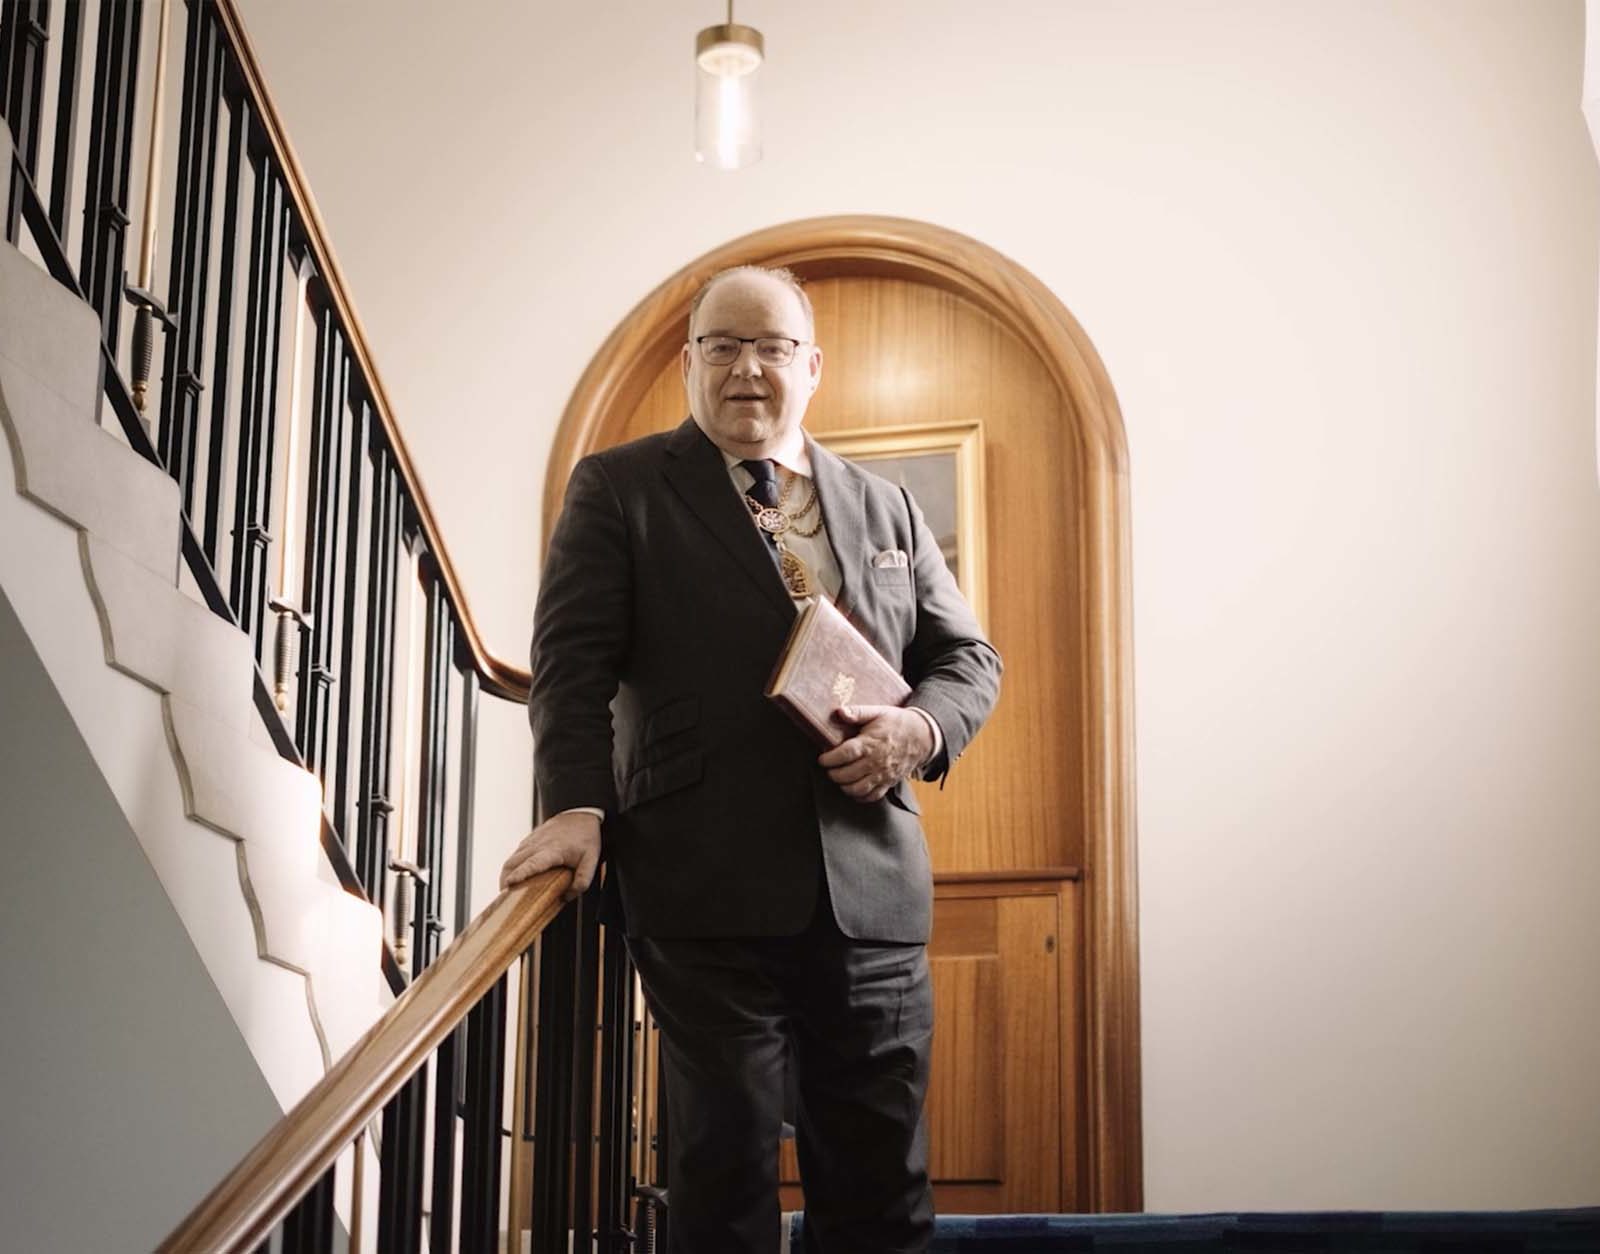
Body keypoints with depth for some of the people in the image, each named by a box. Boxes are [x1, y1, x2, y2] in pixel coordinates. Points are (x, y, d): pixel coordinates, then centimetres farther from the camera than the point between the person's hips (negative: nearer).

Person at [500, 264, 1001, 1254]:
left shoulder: (886, 508, 18)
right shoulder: (619, 489, 6)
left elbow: (968, 656, 19)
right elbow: (573, 660, -2)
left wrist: (922, 729, -3)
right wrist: (577, 805, -17)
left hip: (873, 886, 4)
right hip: (707, 885, -3)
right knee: (726, 1168, 3)